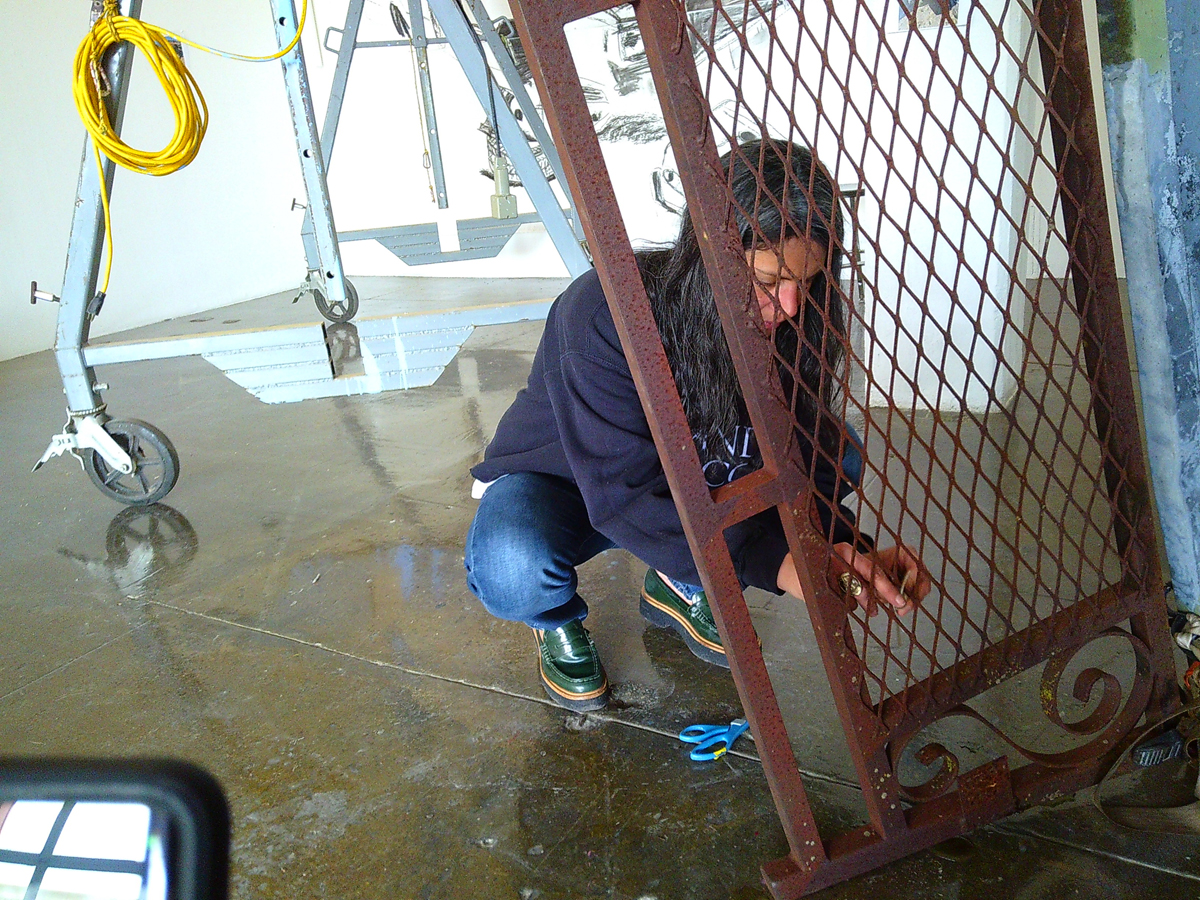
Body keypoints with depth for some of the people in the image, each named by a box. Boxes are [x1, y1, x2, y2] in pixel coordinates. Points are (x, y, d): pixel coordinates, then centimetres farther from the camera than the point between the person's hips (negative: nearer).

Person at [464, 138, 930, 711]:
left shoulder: (784, 329, -18)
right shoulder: (604, 314, -35)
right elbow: (628, 495, -38)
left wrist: (853, 553, -35)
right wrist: (776, 563, -47)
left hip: (684, 480, 5)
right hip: (557, 483, -4)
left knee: (839, 453, -15)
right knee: (511, 569, -39)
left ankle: (683, 586, 5)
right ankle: (558, 620, 1)